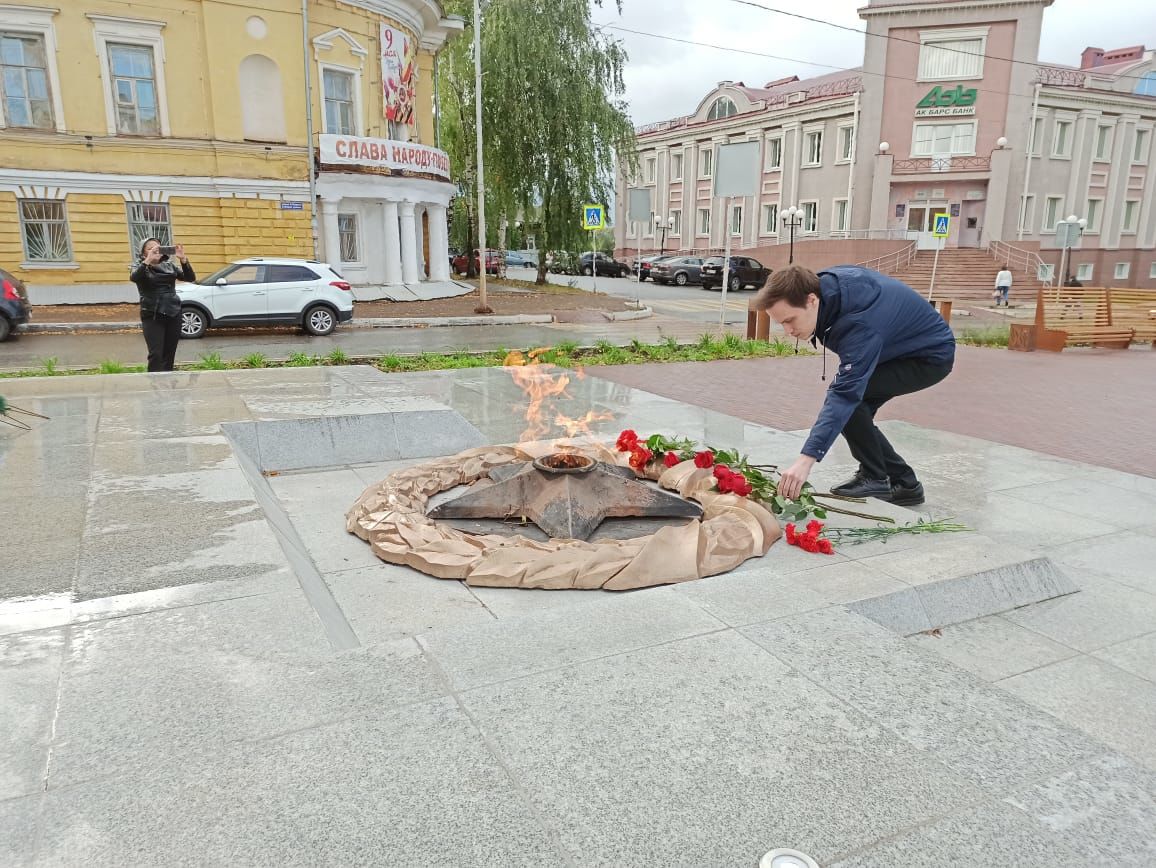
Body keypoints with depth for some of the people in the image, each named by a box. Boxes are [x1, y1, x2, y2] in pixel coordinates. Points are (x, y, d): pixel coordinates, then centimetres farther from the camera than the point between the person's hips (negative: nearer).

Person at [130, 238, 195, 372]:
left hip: (173, 314, 3)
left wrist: (183, 259, -13)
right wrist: (148, 260, -29)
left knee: (169, 355, 4)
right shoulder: (141, 267, 3)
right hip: (152, 316, -3)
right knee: (156, 355, -12)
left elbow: (190, 278, 0)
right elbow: (133, 277, -20)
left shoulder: (169, 265, 12)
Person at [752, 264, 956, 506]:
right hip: (902, 346, 9)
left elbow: (846, 392, -46)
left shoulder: (860, 321, -39)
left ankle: (874, 477, -7)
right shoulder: (825, 283, -15)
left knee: (849, 396, -24)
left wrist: (807, 459, -52)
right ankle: (904, 483, 11)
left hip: (932, 354, -9)